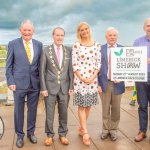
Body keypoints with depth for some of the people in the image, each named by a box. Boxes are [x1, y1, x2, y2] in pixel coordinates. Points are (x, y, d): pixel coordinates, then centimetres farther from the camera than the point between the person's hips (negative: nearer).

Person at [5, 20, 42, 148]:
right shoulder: (13, 44, -1)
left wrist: (41, 81, 4)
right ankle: (20, 135, 25)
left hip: (35, 83, 2)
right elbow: (9, 65, 0)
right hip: (19, 83, -2)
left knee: (32, 110, 12)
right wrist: (10, 82, -6)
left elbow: (41, 64, 9)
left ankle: (31, 132, 31)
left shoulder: (39, 44, 5)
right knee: (19, 110, 8)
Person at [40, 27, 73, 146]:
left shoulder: (69, 50, 3)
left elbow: (71, 69, 4)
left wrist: (71, 86, -1)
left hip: (64, 86, 2)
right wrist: (43, 88, -6)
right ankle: (50, 135, 25)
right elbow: (42, 70, -2)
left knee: (63, 112, 11)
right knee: (49, 112, 8)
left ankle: (63, 134, 27)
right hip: (50, 86, -1)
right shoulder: (46, 50, -2)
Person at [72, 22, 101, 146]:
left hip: (93, 79, 3)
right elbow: (74, 64, -3)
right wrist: (81, 78, -12)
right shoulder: (76, 45, -1)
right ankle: (85, 133, 6)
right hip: (80, 79, -3)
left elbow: (98, 63, 4)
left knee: (88, 105, 9)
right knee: (81, 106, -1)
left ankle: (82, 128, 26)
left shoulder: (97, 45, 5)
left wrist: (93, 77, -7)